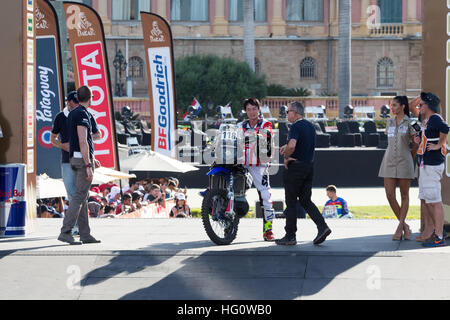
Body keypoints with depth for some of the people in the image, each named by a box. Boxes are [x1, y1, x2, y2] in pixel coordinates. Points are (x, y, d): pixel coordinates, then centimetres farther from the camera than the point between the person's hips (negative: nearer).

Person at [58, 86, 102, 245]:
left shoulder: (73, 113, 16)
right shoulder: (82, 114, -15)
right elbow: (83, 142, -21)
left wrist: (92, 159, 30)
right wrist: (88, 166, -23)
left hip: (75, 159, 10)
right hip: (84, 159, -10)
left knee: (83, 196, 10)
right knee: (79, 196, -10)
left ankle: (85, 234, 12)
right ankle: (65, 232, -15)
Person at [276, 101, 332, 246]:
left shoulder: (295, 127, -16)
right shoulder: (311, 126, 12)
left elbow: (292, 146, -33)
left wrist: (286, 158, -15)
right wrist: (287, 146, 16)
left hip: (295, 167, -8)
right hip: (309, 166, 8)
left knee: (291, 202, 1)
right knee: (306, 200, 13)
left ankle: (290, 236, 5)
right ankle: (322, 226, -4)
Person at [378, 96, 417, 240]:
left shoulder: (409, 123, -3)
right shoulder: (390, 122, 10)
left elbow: (416, 144, 4)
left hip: (404, 162, -4)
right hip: (389, 161, 4)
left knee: (404, 195, 2)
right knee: (389, 194, -3)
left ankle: (400, 227, 7)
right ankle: (405, 226, 9)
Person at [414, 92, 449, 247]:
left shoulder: (435, 118, -14)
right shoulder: (428, 120, 17)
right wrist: (420, 142, 10)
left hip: (433, 164, -11)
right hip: (426, 164, 11)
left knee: (435, 201, -8)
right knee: (424, 199, 17)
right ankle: (429, 231, 26)